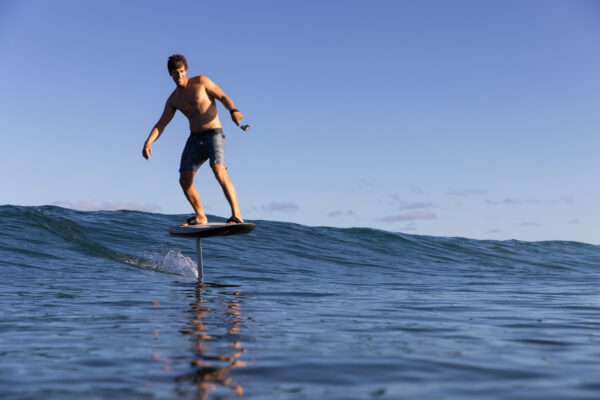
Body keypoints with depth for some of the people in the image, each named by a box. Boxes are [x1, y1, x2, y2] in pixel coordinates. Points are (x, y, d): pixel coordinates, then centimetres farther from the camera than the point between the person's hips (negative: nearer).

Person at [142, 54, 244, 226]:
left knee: (219, 172, -25)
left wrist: (233, 110, -24)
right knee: (184, 180, 1)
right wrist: (148, 142, -6)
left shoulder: (201, 81, 1)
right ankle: (200, 216, 17)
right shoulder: (173, 99, 12)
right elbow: (161, 124, 9)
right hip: (195, 139, 6)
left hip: (214, 134, -6)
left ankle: (236, 215, -24)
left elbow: (223, 97, -2)